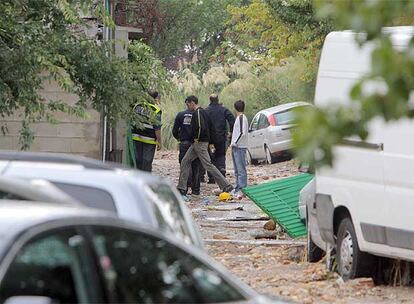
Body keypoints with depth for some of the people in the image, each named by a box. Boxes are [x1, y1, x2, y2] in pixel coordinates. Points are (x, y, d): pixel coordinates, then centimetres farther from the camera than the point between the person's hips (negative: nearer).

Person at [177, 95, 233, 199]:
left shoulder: (197, 113, -15)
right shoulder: (203, 112, 16)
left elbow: (201, 127, -28)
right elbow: (210, 127, 22)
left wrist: (197, 139, -15)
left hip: (199, 143, -11)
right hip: (195, 144, 11)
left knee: (208, 165, -10)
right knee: (185, 162, 11)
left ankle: (226, 185, -10)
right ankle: (181, 188, 12)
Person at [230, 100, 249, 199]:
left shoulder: (241, 118, -13)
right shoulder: (240, 117, 16)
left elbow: (243, 133, -21)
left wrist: (235, 142, -15)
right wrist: (234, 143, 17)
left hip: (239, 147, -10)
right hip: (237, 147, 10)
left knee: (241, 169, -11)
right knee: (237, 170, 15)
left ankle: (242, 190, -14)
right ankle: (238, 189, 21)